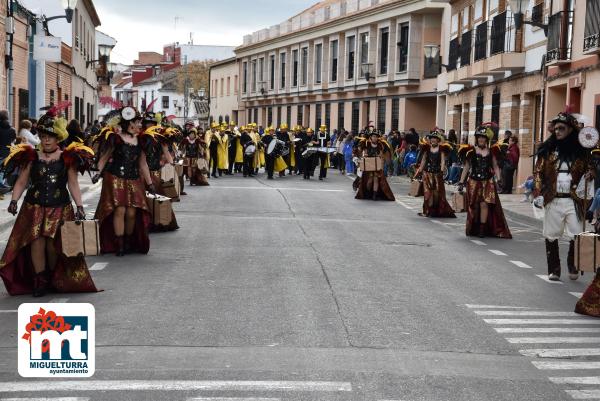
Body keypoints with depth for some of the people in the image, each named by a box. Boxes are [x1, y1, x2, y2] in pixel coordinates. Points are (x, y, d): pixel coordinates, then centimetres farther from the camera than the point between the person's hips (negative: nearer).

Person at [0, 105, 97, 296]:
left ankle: (54, 278, 18)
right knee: (37, 240, -12)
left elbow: (73, 184, 2)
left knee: (53, 244, -4)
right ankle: (40, 280, -2)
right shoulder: (31, 157, 6)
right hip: (34, 207, 1)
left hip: (60, 208, -1)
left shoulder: (67, 158, 4)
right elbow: (21, 182, 5)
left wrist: (79, 206, -6)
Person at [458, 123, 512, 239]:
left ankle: (482, 229, -5)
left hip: (487, 182, 0)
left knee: (484, 204, -10)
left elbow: (495, 167, 12)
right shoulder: (471, 151, 2)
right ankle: (473, 229, 13)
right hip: (473, 181, 0)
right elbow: (466, 167, 7)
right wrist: (461, 182, 5)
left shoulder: (491, 152, 6)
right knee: (473, 205, 0)